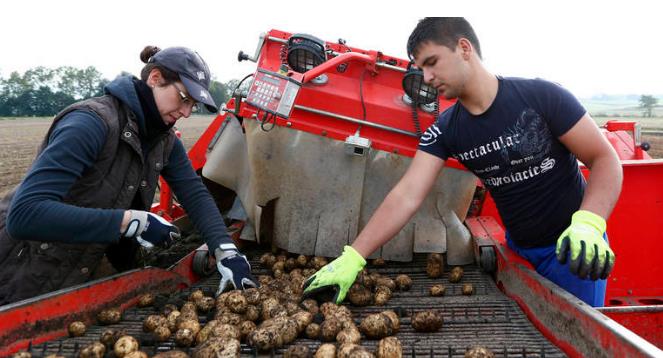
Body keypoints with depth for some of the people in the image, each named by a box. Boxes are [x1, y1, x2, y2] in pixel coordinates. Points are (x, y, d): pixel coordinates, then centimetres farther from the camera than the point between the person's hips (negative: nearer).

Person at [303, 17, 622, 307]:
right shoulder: (445, 130, -9)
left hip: (573, 247, -3)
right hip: (518, 248, 4)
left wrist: (588, 223, -34)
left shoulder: (541, 96, -20)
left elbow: (604, 159, -15)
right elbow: (407, 196, -16)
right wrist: (352, 258, -24)